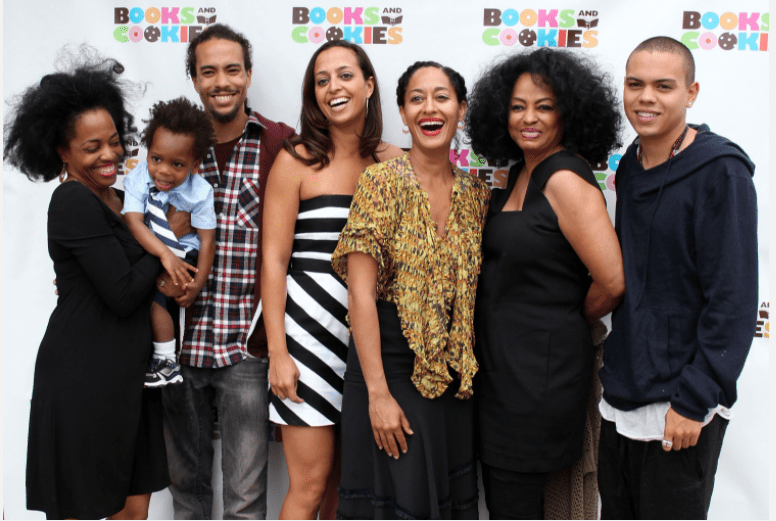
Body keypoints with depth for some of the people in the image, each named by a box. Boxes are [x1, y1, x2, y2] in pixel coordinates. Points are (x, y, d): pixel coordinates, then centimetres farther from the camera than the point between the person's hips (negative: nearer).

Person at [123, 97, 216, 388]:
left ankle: (166, 363, -8)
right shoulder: (138, 178, -15)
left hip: (184, 256, -4)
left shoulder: (199, 192, -19)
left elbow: (207, 240, -15)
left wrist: (197, 284, -15)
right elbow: (134, 221, -25)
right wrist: (164, 254, -37)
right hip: (148, 251, 5)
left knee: (152, 295, -20)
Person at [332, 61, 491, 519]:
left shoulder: (477, 194, 6)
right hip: (391, 366, -5)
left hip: (457, 377, 5)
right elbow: (361, 295, -14)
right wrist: (378, 394, -17)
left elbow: (480, 290, 12)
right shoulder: (383, 184, -9)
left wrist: (475, 370, 4)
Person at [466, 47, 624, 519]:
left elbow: (612, 282, -21)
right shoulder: (520, 175, 10)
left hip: (541, 367, -9)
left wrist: (571, 322, -5)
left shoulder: (565, 180, -17)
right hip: (501, 358, 9)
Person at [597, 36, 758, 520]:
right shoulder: (630, 167, 8)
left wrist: (694, 400, -18)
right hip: (621, 395, 7)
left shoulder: (721, 172, -13)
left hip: (681, 408, -7)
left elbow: (733, 299, -16)